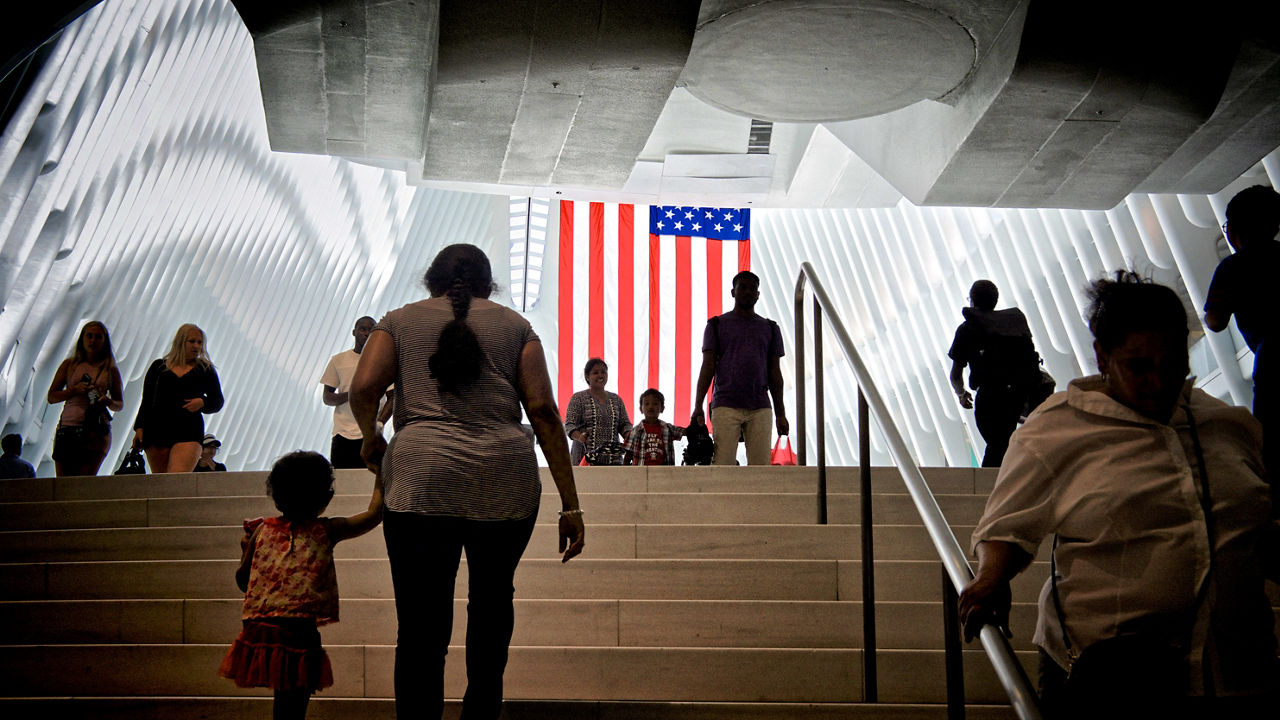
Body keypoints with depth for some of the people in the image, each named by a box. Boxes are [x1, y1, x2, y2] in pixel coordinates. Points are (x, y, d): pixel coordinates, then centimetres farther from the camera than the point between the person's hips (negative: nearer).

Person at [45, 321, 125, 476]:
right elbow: (51, 397, 11)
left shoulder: (111, 370, 12)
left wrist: (108, 402, -8)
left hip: (96, 431, -1)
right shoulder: (69, 365, 13)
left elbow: (120, 404, 15)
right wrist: (75, 390, -6)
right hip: (68, 427, 1)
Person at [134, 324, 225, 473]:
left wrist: (202, 403, -6)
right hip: (157, 431, 2)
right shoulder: (159, 367, 16)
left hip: (189, 433, -2)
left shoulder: (205, 370, 14)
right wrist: (139, 427, 4)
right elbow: (146, 401, 15)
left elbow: (217, 401, 16)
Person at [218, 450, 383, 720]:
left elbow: (242, 579, 17)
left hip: (257, 630, 4)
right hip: (299, 630, -4)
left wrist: (246, 549, 34)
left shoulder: (262, 530, 9)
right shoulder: (326, 531, 0)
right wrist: (380, 474, 15)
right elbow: (375, 513, 3)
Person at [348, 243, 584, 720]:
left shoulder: (400, 321, 16)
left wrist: (371, 440, 21)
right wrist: (570, 505, 5)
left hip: (420, 481, -1)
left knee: (421, 628, 0)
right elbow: (543, 411, 5)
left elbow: (363, 388, 0)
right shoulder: (513, 324, 16)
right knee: (493, 600, 23)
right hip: (507, 481, 1)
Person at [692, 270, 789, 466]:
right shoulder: (717, 325, 11)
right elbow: (708, 367, 4)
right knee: (723, 465, -11)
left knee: (761, 466, -4)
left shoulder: (770, 328, 18)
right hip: (726, 406, -2)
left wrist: (780, 413, 10)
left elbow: (775, 373, 16)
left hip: (760, 408, 3)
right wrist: (698, 406, -5)